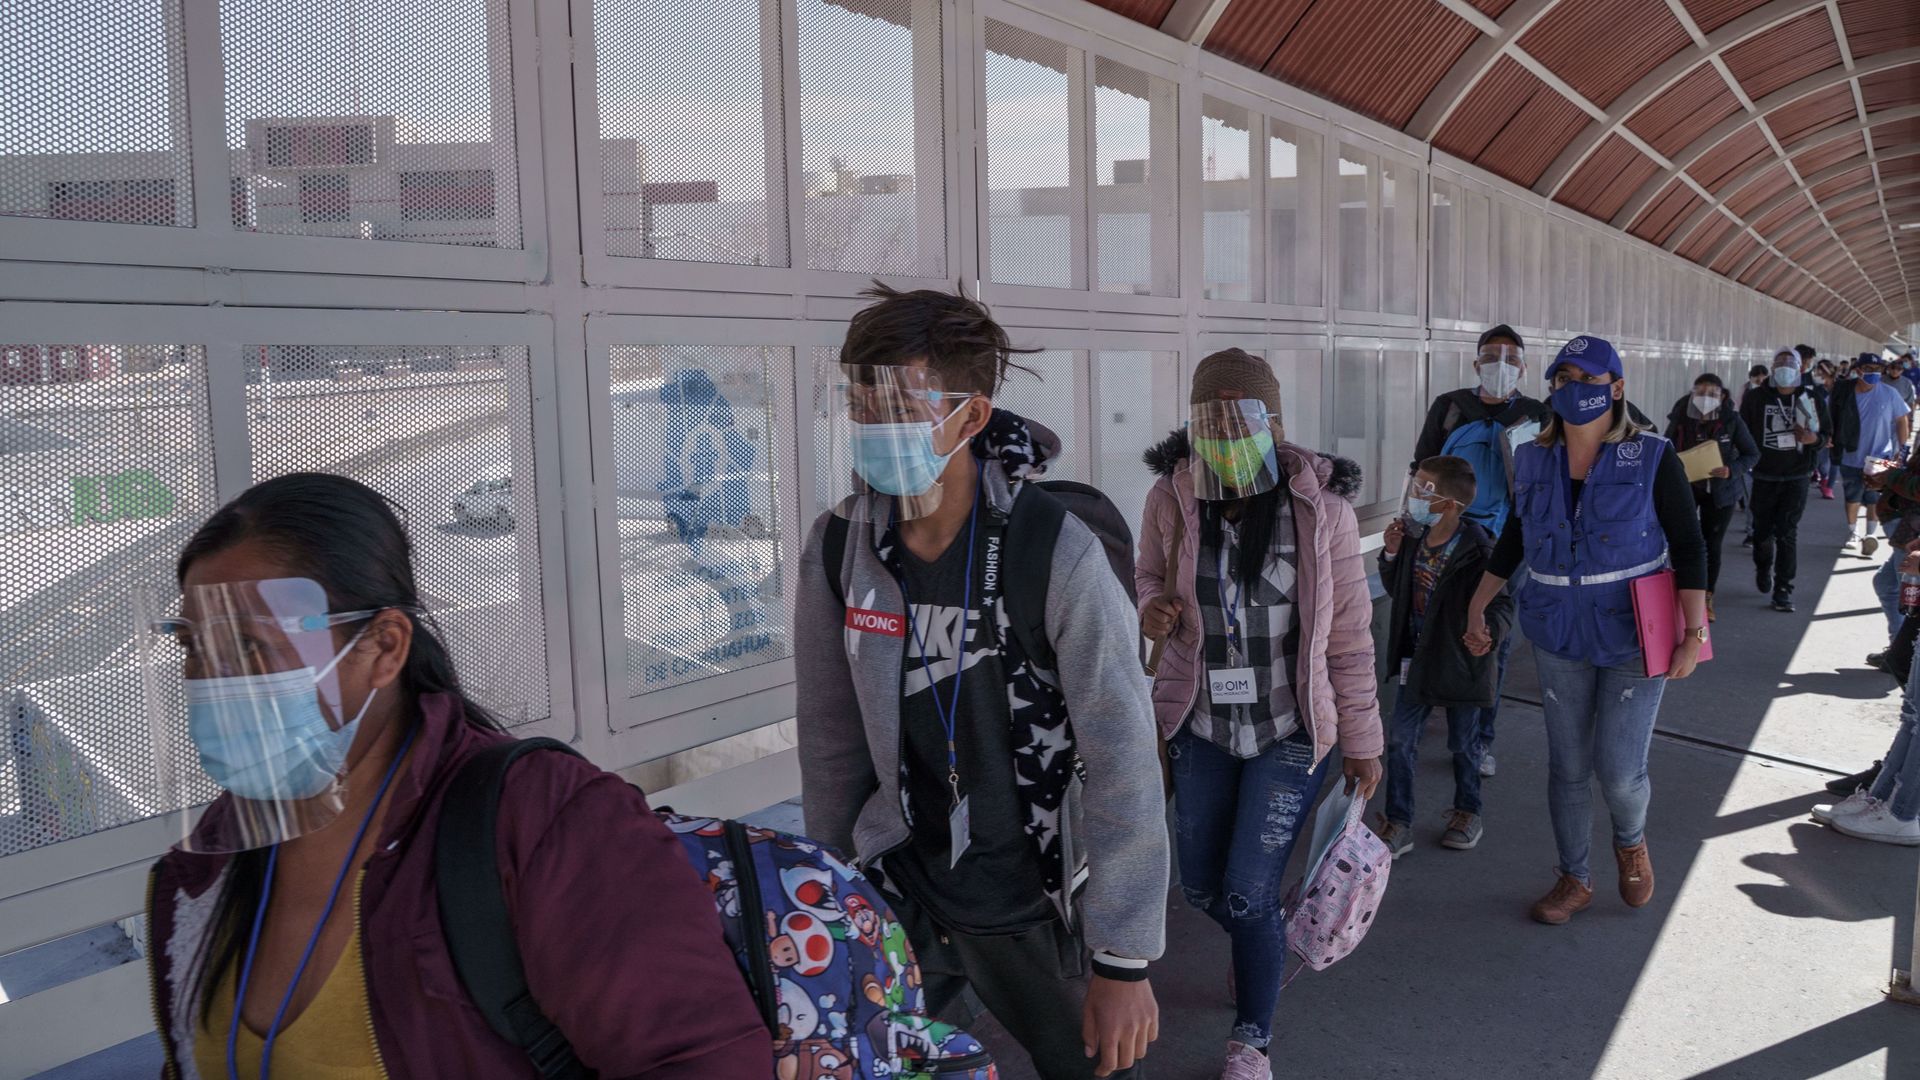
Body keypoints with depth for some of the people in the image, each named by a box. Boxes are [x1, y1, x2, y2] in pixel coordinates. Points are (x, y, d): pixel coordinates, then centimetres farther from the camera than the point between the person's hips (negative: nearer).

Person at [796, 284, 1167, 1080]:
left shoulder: (1058, 555, -22)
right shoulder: (838, 549, -8)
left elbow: (1123, 765, -18)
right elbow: (831, 740, 2)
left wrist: (1124, 964, -16)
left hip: (1039, 908, -3)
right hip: (898, 901, 3)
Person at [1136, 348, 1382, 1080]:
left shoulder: (1319, 505, -15)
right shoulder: (1172, 496, -10)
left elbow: (1349, 633, -7)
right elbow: (1150, 574, 9)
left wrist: (1361, 740, -2)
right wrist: (1152, 608, -16)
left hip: (1291, 731, -3)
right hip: (1203, 723, 3)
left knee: (1249, 894, -3)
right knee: (1201, 886, 13)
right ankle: (1264, 948, 51)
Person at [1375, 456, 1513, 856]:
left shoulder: (1477, 552, -21)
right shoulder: (1414, 540, -2)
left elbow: (1502, 602, -14)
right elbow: (1397, 591, 12)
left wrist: (1488, 628, -34)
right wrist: (1391, 555, -5)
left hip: (1461, 664, -5)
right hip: (1417, 660, 5)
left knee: (1463, 743, 15)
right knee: (1400, 740, 5)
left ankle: (1468, 812, 38)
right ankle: (1398, 823, 16)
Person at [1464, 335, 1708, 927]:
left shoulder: (1652, 459, -8)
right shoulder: (1533, 462, 1)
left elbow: (1689, 546, -7)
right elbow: (1513, 540, 14)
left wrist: (1694, 634, -13)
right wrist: (1477, 609, 11)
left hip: (1634, 639, -3)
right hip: (1559, 639, 3)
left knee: (1619, 769, -5)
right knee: (1567, 767, 10)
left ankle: (1631, 843, 30)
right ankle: (1574, 879, 29)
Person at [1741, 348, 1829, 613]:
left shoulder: (1810, 400, 3)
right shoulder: (1757, 399, 0)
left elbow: (1828, 434, 7)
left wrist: (1814, 438, -14)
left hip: (1796, 477, 0)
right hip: (1764, 476, 0)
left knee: (1788, 532, -4)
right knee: (1762, 529, 9)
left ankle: (1783, 590, 0)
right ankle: (1763, 569, 39)